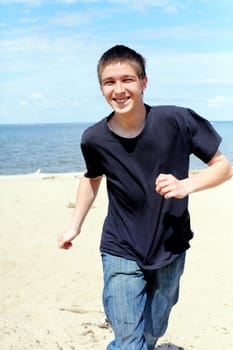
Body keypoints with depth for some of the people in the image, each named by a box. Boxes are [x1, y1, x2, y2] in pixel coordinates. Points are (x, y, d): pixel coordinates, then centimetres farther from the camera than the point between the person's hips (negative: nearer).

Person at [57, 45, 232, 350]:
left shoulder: (177, 121, -18)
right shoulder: (95, 139, -12)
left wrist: (185, 185, -26)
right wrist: (75, 226, 8)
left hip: (171, 251, 1)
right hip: (122, 254, -1)